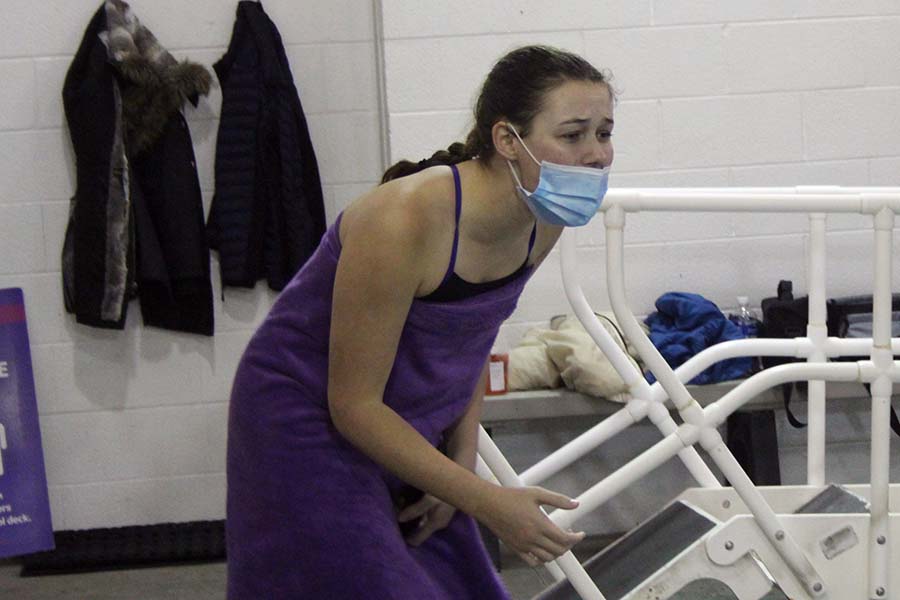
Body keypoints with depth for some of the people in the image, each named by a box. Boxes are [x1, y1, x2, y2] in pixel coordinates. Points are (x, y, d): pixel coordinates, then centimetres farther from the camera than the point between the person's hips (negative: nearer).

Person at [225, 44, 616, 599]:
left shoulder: (542, 224, -9)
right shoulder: (408, 220, -32)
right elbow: (354, 405, -25)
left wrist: (462, 462, 2)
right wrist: (483, 500, -25)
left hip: (408, 430, 7)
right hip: (309, 428, -7)